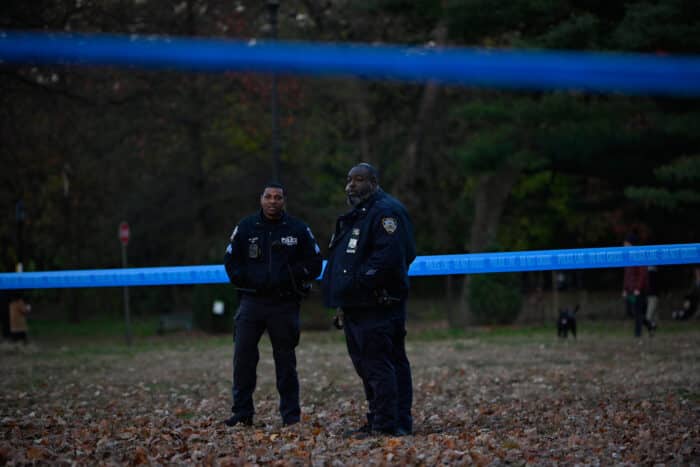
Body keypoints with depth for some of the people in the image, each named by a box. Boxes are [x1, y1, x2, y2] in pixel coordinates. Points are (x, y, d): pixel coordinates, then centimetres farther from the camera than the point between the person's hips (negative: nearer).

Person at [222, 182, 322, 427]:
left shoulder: (298, 229, 4)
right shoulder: (245, 228, 7)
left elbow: (314, 263, 6)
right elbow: (231, 261, 12)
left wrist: (293, 278, -5)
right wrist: (245, 281, 1)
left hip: (285, 305, -1)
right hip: (252, 302, 1)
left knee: (286, 360, 4)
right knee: (243, 357, -5)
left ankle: (291, 414, 10)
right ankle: (242, 413, 2)